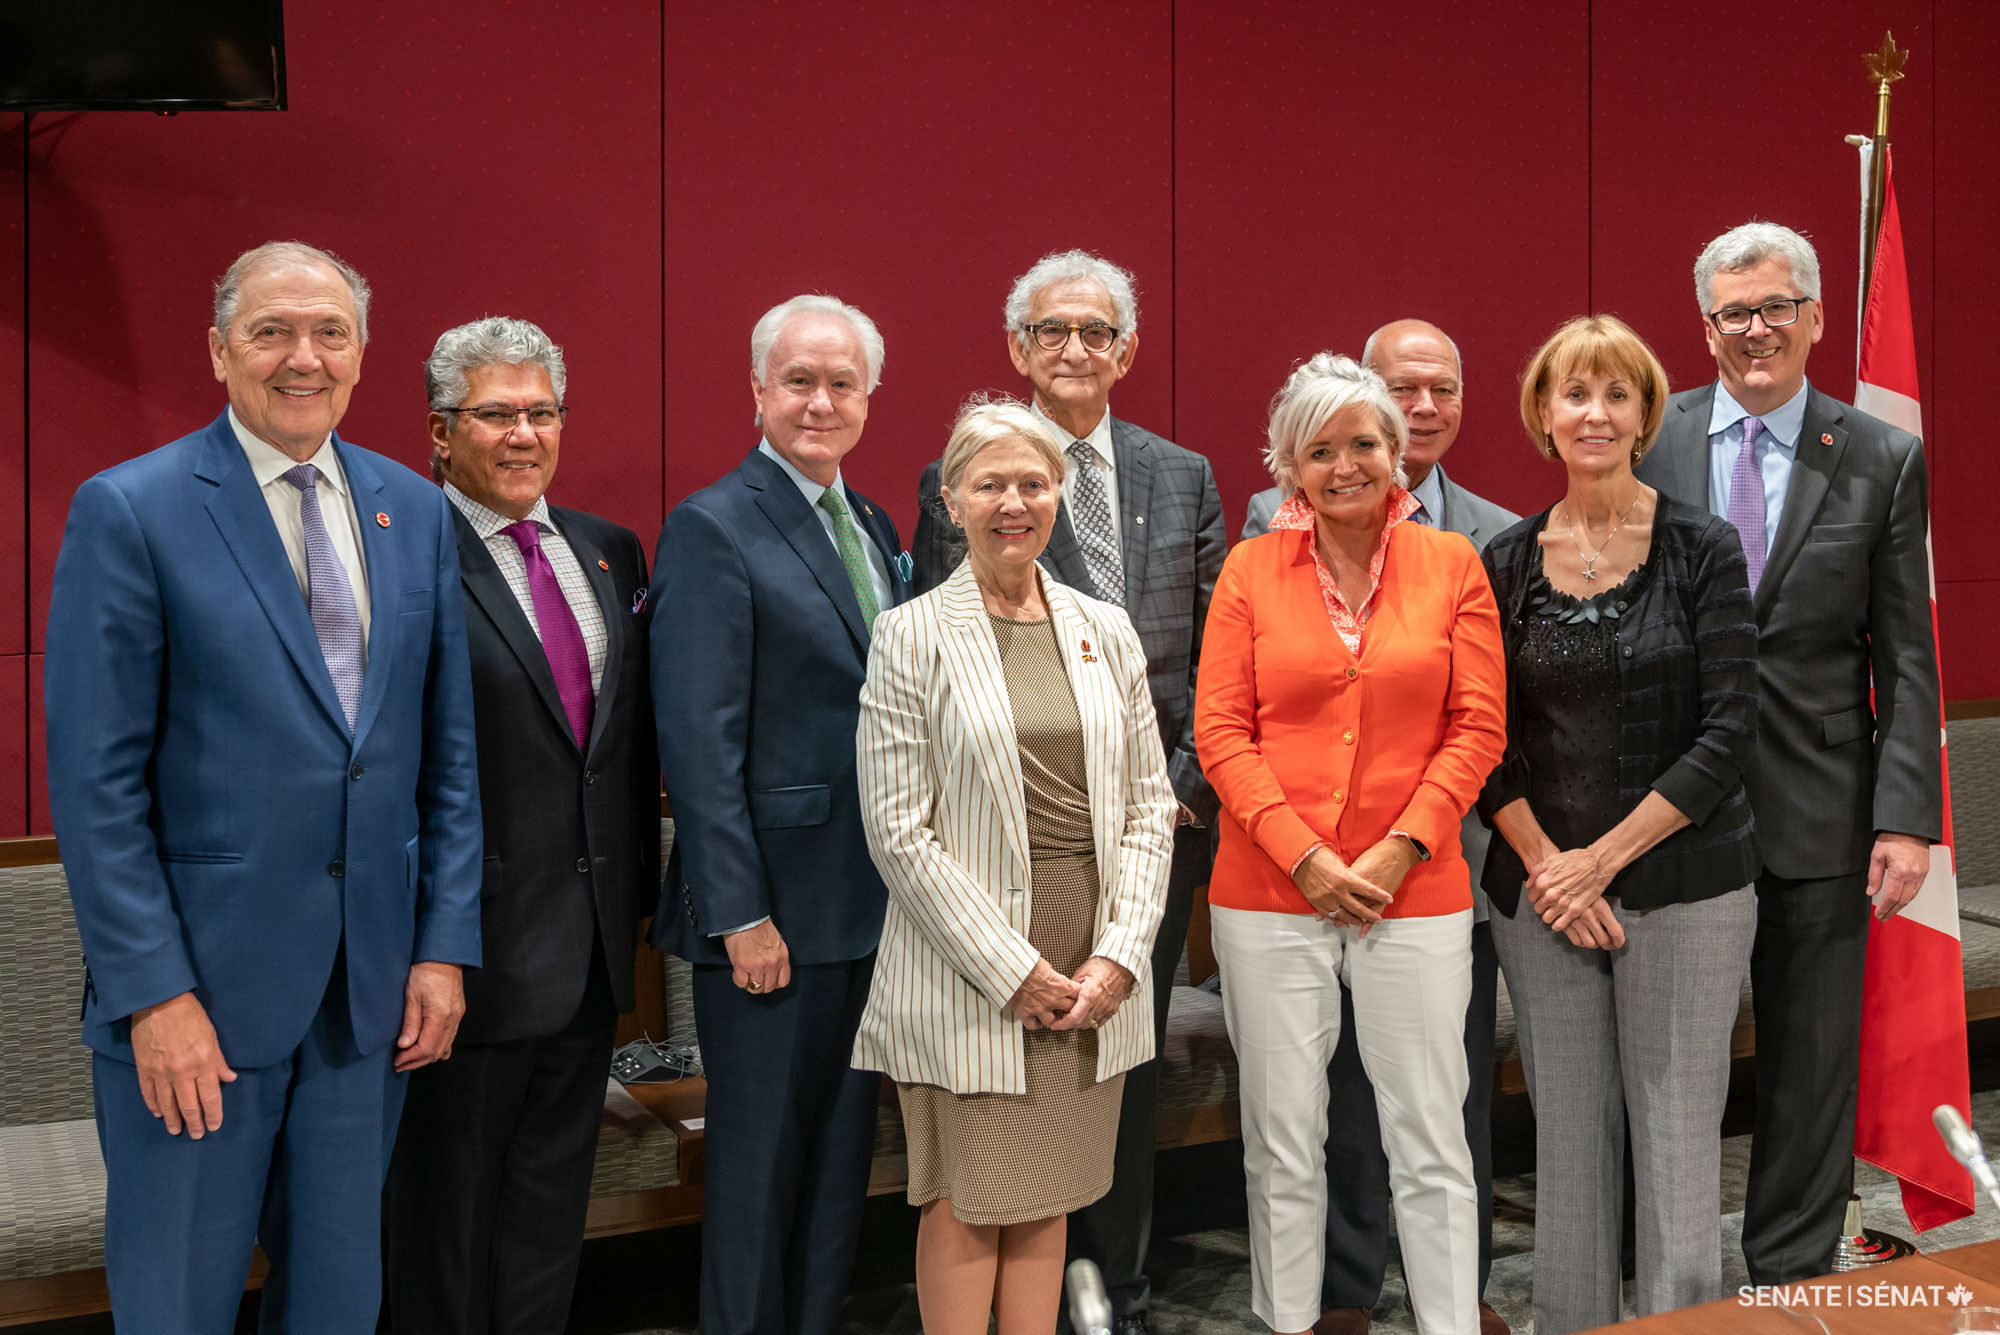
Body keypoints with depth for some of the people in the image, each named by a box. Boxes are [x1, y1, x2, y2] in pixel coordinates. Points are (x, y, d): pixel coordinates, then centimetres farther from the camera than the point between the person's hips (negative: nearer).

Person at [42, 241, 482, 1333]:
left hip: (374, 982, 4)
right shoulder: (128, 510, -7)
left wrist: (445, 945, 3)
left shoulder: (412, 509, 7)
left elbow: (447, 748, 8)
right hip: (199, 978, -4)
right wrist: (155, 994, -13)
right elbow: (95, 782, -9)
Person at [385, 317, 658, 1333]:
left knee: (550, 1201, 19)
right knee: (447, 1203, 11)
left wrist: (637, 882, 10)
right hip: (474, 937, -6)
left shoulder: (610, 551, 10)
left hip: (591, 943, 6)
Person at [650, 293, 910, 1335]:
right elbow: (700, 742, -16)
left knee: (844, 1148, 17)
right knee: (761, 1159, 6)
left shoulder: (873, 527, 13)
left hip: (876, 905, 7)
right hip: (774, 911, -7)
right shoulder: (711, 528, -11)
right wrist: (740, 915, -19)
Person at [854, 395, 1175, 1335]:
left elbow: (1149, 805, 9)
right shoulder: (911, 638, -3)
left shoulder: (1106, 631, 10)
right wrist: (1011, 970, -12)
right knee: (966, 1206, 4)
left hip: (1092, 982, 4)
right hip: (967, 979, -4)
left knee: (1046, 1203, 13)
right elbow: (899, 832, -9)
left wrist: (1119, 955, -3)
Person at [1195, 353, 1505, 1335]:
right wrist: (1305, 856, -9)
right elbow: (1220, 732, -1)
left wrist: (1398, 851, -9)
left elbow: (1477, 727, 1)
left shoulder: (1451, 563, 4)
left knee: (1432, 1141, 5)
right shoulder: (1251, 570, 3)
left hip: (1415, 891, 0)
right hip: (1270, 889, 0)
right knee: (1281, 1141, 10)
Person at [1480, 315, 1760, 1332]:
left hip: (1683, 887, -2)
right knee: (1567, 1136, 9)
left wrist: (1604, 859, -10)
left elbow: (1728, 731, -7)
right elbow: (1488, 742, 4)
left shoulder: (1702, 550, -2)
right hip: (1543, 893, 2)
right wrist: (1547, 865, -8)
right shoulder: (1507, 562, 5)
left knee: (1676, 1135, 2)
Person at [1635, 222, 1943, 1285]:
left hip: (1816, 813, 0)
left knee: (1810, 1064, 10)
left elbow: (1906, 658, -1)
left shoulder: (1884, 461, 0)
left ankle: (1790, 1275, 28)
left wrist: (1906, 817, -9)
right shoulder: (1651, 438, 1)